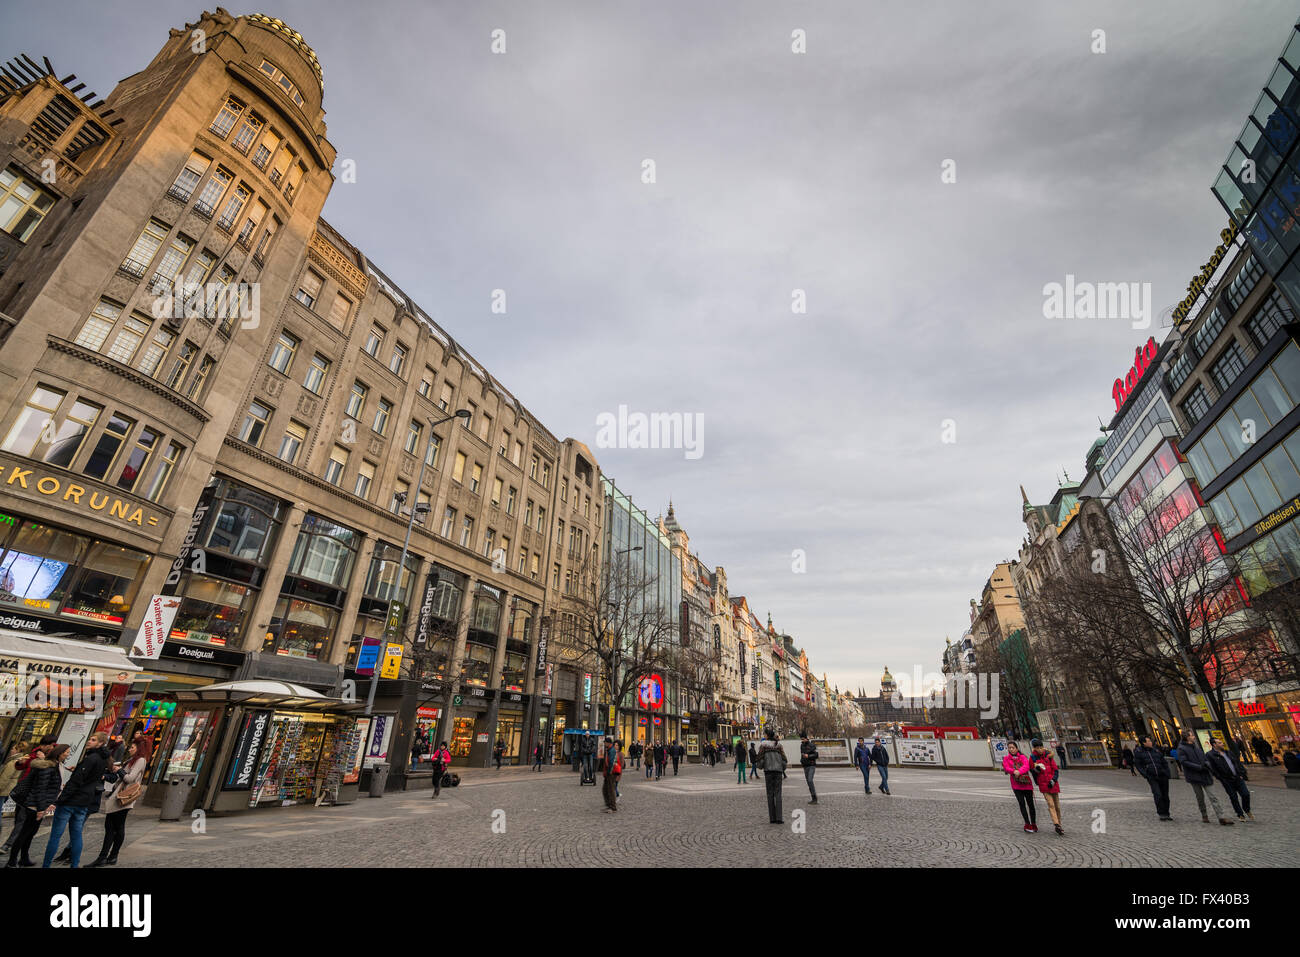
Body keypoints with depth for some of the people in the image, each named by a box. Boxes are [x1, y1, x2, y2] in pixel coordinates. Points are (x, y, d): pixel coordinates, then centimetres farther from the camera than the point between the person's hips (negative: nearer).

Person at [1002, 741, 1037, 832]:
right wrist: (1014, 771, -30)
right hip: (1016, 785, 0)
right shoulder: (1006, 759, 6)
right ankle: (1028, 825, 2)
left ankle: (1034, 824, 24)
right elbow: (1006, 768, -9)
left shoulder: (1023, 757, 4)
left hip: (1027, 783, 0)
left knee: (1030, 804, 7)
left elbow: (1026, 766, -14)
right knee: (1022, 804, -6)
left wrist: (1019, 772, -32)